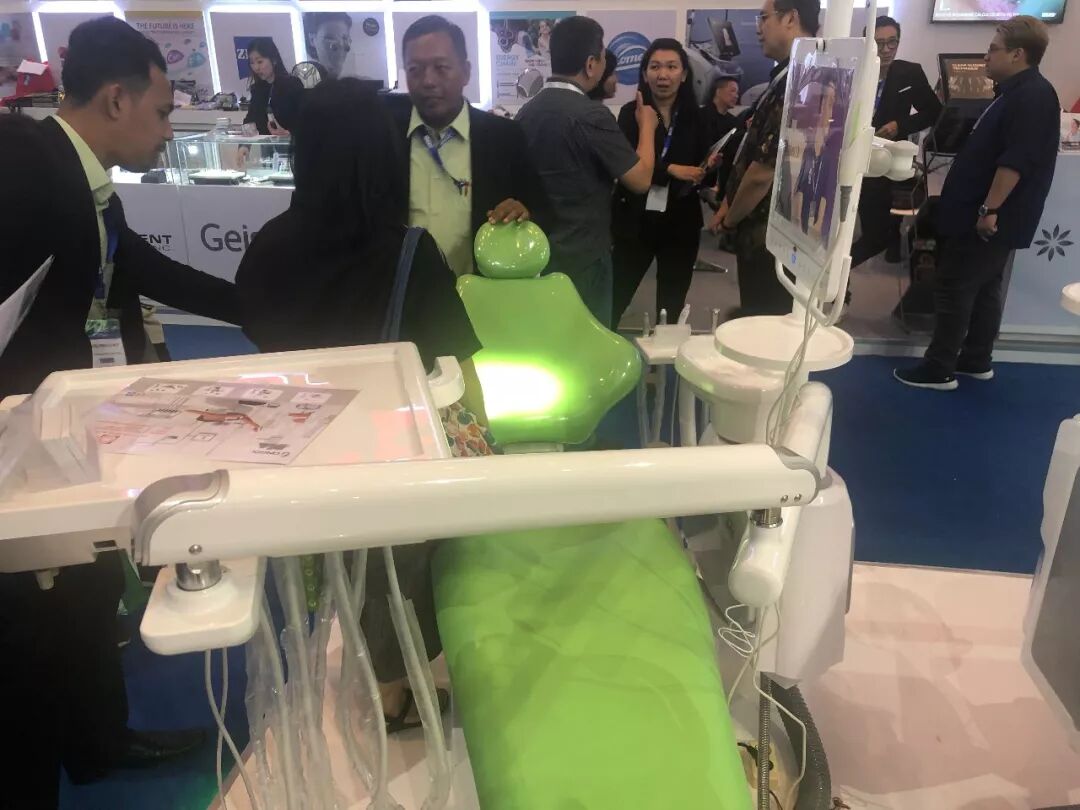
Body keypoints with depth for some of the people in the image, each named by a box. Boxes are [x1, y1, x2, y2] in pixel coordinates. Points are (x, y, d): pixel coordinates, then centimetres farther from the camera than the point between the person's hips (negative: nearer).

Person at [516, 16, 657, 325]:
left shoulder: (527, 111, 4)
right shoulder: (590, 115, -18)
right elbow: (640, 180, -13)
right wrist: (647, 125, 2)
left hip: (539, 250, 7)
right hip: (583, 255, -7)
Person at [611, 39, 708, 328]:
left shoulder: (695, 117, 3)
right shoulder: (631, 113, -3)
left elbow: (702, 171, 8)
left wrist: (707, 172, -14)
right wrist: (670, 170, -23)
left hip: (681, 224, 3)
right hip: (635, 222, -2)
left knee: (672, 307, 14)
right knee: (614, 300, -1)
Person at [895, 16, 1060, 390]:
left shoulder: (1032, 96, -17)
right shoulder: (1018, 92, 16)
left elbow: (1016, 161, -24)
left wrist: (989, 210, -24)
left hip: (987, 219, -10)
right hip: (990, 216, 10)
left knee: (954, 290, -5)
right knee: (983, 290, 15)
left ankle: (939, 369, 1)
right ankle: (976, 360, 24)